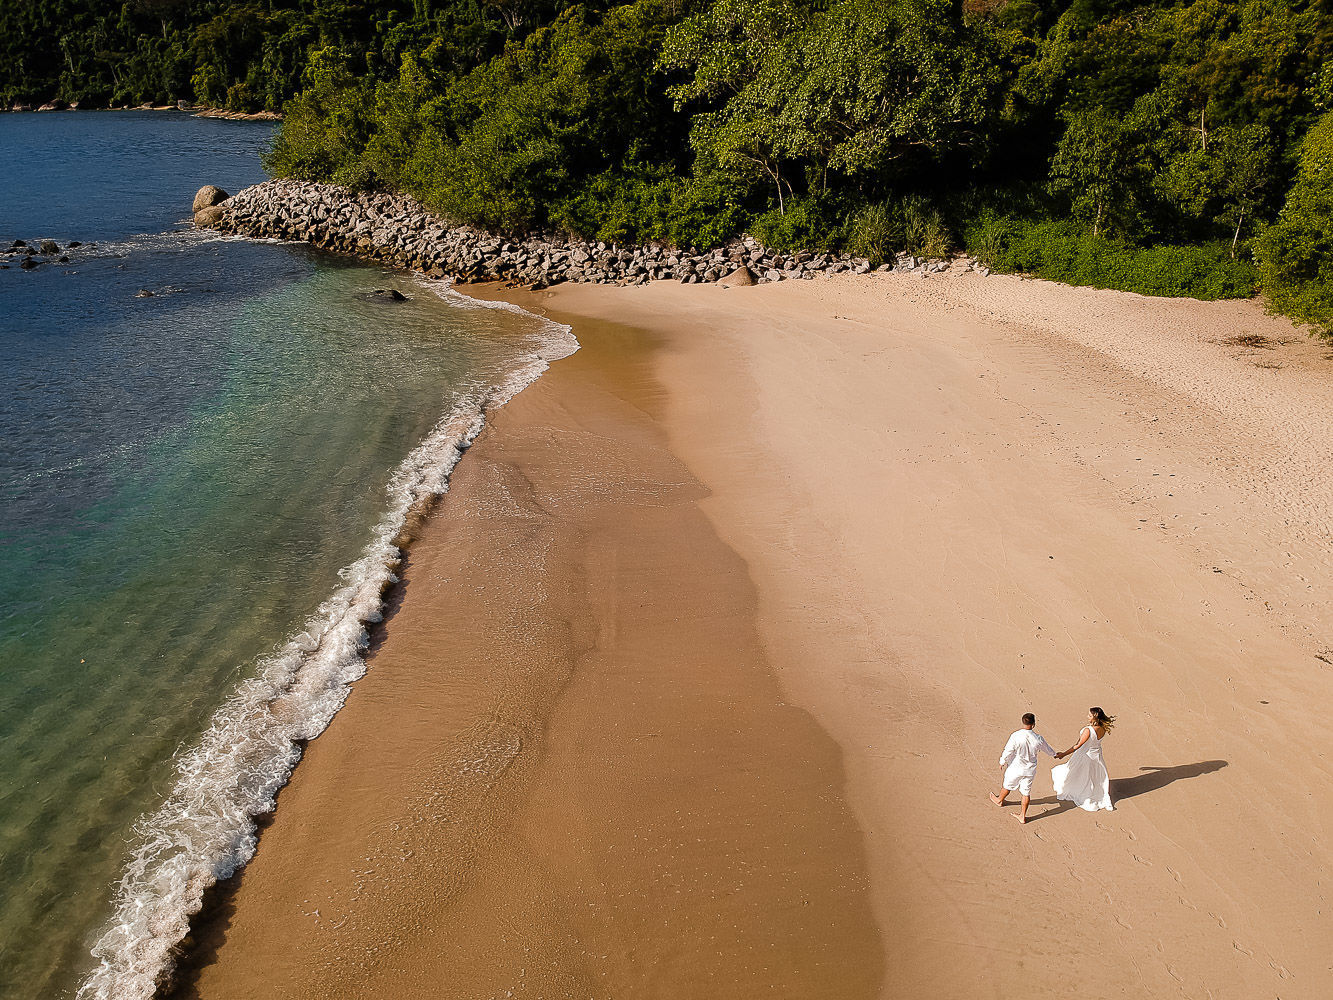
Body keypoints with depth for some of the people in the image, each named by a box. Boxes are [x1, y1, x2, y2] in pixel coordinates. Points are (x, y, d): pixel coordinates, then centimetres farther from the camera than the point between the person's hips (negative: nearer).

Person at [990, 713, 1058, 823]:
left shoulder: (1016, 736, -26)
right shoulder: (1038, 738, -15)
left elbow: (1008, 752, -18)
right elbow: (1046, 748, 6)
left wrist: (1002, 762, 1)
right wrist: (1054, 754, 29)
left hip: (1016, 768, -2)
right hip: (1030, 770, 2)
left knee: (1007, 786, 23)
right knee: (1026, 792, 16)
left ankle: (999, 800, 49)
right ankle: (1022, 816, 26)